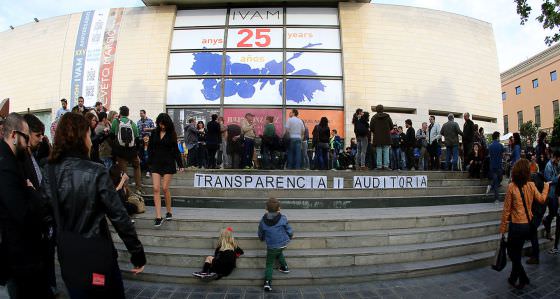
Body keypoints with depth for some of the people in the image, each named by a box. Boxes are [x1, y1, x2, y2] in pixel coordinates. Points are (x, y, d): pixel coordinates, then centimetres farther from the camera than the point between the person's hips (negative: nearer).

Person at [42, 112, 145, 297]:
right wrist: (137, 253, -12)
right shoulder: (96, 173, -19)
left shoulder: (50, 172, -5)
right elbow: (118, 216, -19)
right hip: (97, 254, -4)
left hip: (67, 256, 5)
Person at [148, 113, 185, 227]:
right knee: (156, 189, -6)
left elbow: (175, 150, 3)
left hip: (168, 163, -2)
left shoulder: (171, 134, 2)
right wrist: (149, 162, 3)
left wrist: (180, 164, -1)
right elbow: (150, 148, 11)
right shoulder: (154, 133, 7)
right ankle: (158, 217, -5)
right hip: (156, 163, 2)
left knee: (165, 188, -3)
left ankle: (169, 212, 18)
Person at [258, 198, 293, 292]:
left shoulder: (263, 221, -8)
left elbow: (260, 235, 7)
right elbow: (289, 230, -1)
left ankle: (267, 281, -2)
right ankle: (284, 267, 31)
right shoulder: (283, 219, -12)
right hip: (284, 243, 2)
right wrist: (291, 236, 22)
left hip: (272, 247, -2)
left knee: (269, 264, 11)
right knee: (278, 252, 33)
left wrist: (262, 239, 30)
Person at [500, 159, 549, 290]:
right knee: (516, 253, 20)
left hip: (516, 225, -5)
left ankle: (523, 279, 13)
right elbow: (541, 199, 15)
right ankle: (514, 278, 32)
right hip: (528, 225, 5)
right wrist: (546, 186, 32)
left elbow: (506, 209, -12)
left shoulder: (511, 187, -16)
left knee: (513, 253, 13)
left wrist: (503, 227, -3)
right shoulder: (531, 185, -5)